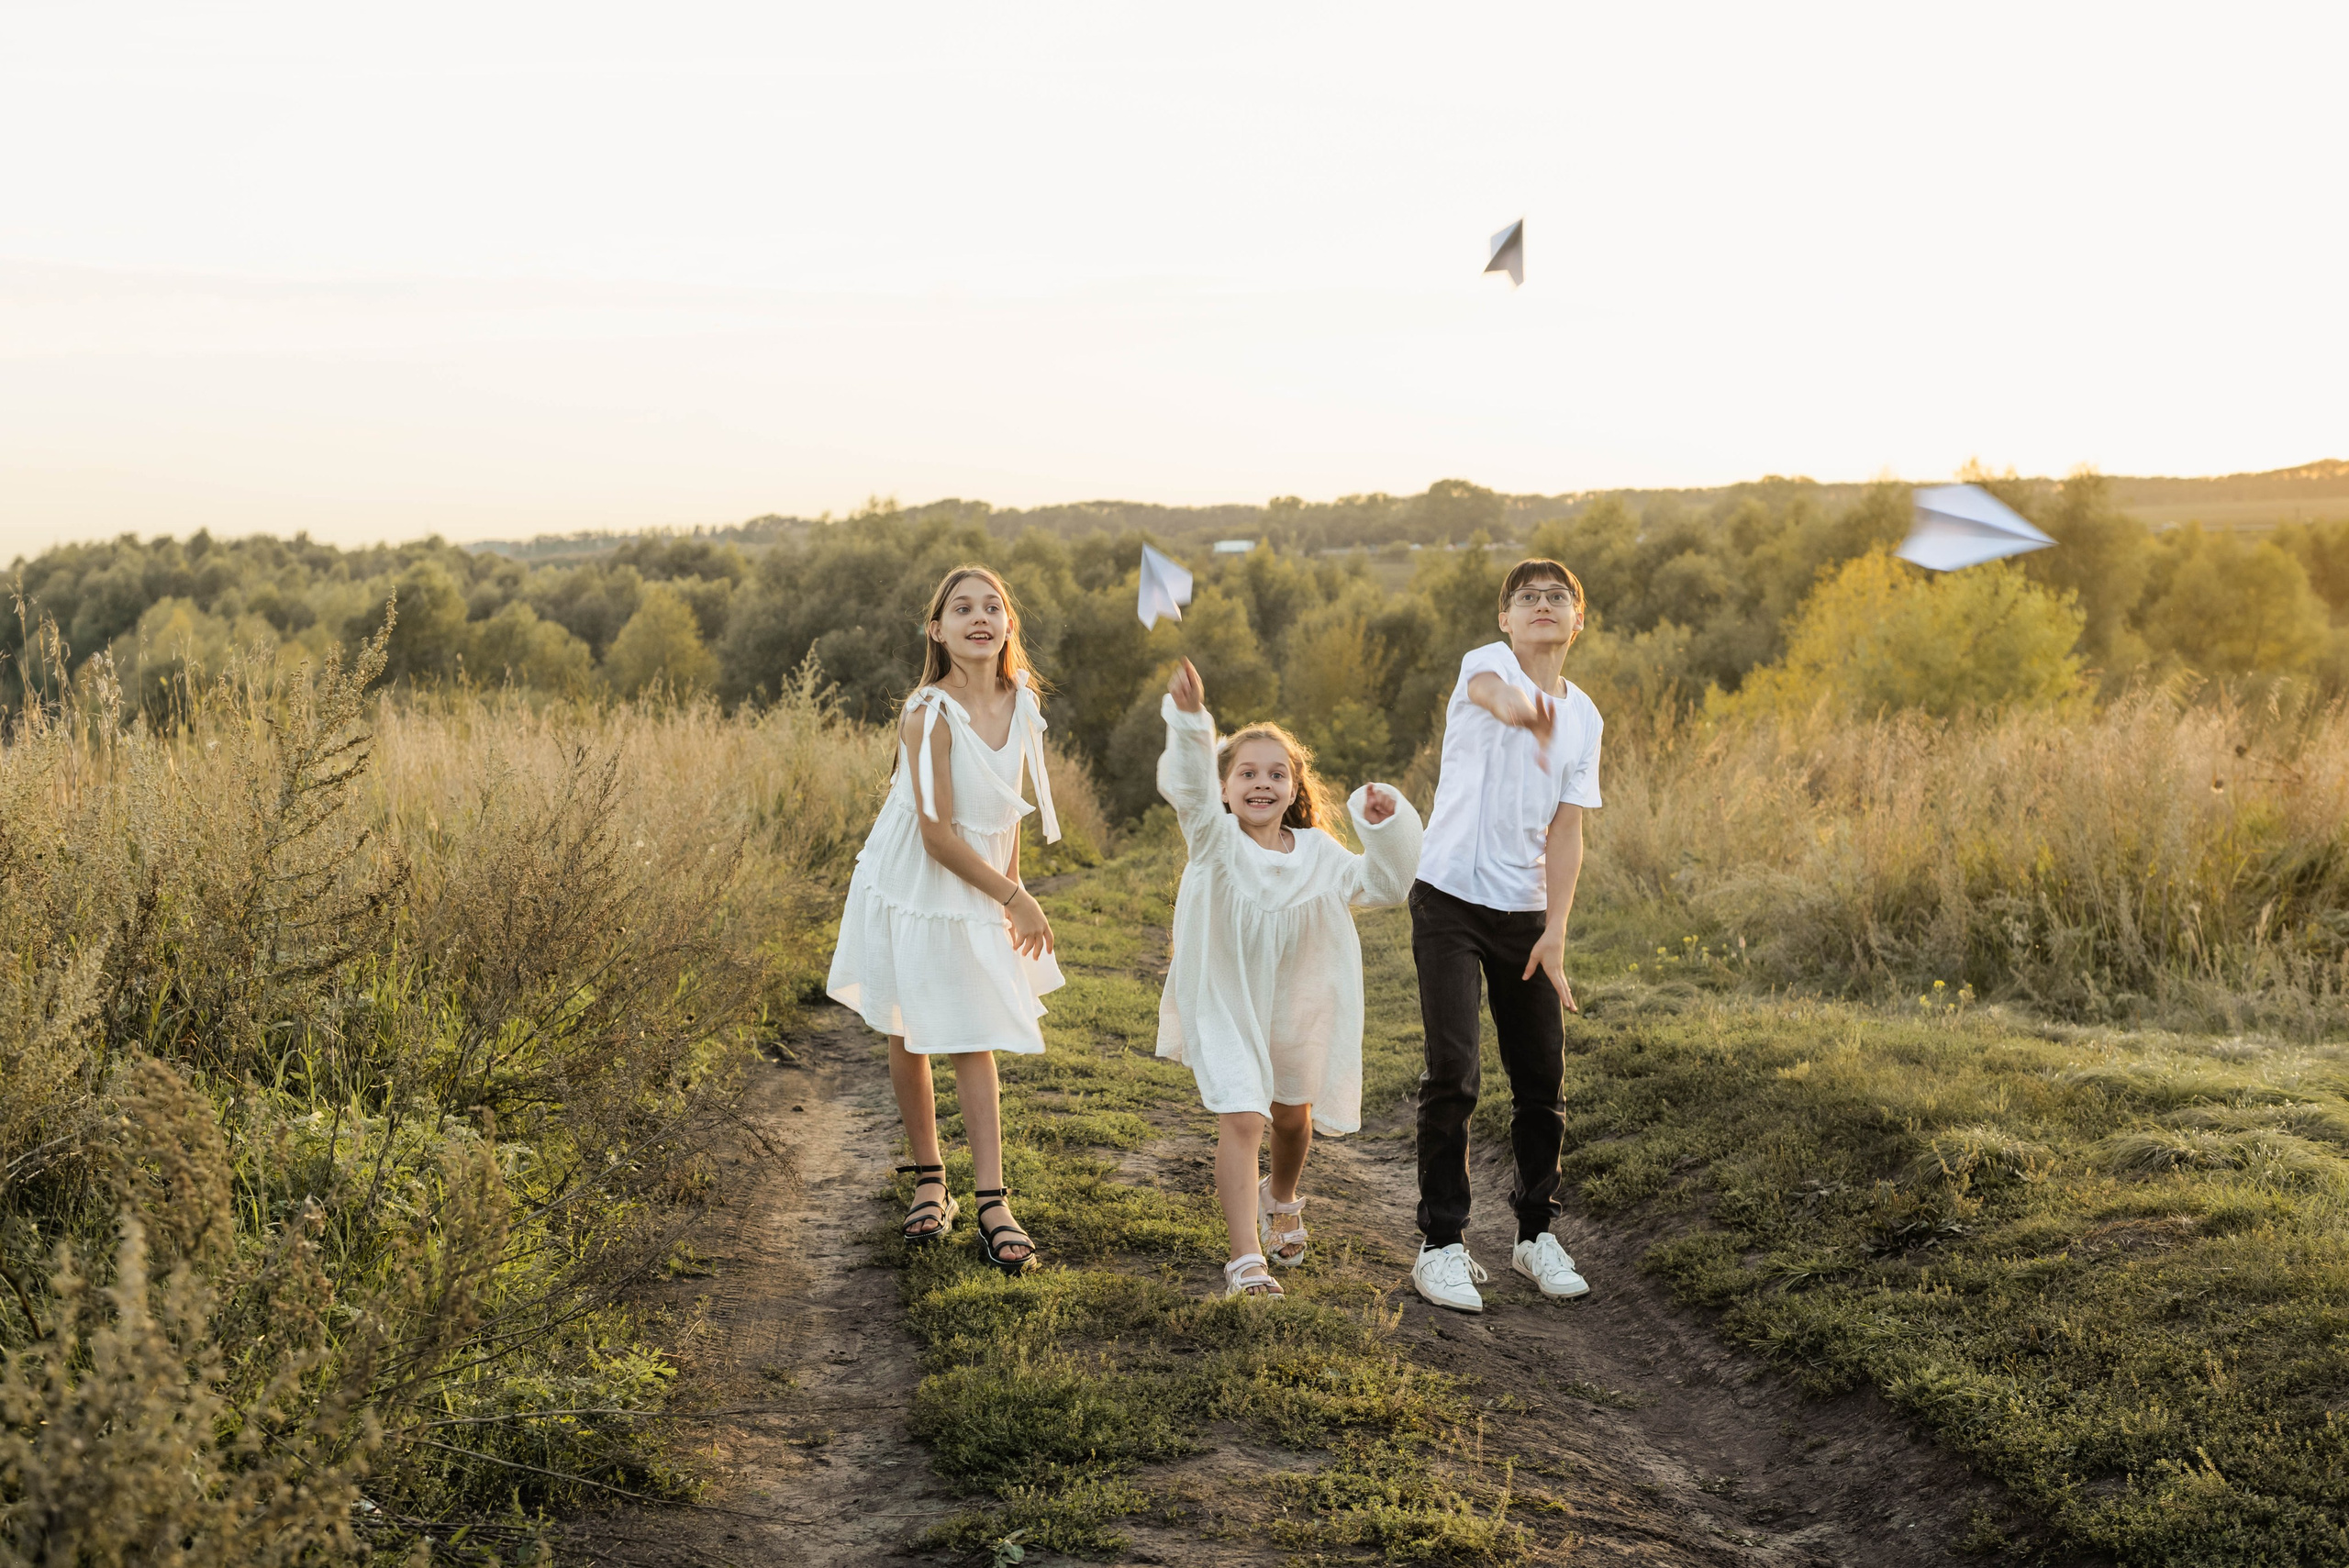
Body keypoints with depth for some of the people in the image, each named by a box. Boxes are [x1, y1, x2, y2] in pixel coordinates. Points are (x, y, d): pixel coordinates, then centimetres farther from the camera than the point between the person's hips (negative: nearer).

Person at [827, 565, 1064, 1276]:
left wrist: (1012, 887, 7)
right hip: (913, 889, -4)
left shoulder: (1020, 703, -6)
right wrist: (1016, 899, -16)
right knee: (909, 1036, 11)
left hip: (977, 891, 4)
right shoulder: (929, 716, -24)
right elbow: (938, 836, -23)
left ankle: (992, 1201, 5)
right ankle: (930, 1182, 28)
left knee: (975, 1039, 3)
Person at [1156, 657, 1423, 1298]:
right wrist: (1189, 721, -55)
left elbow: (1384, 884, -2)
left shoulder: (1317, 852, -8)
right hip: (1223, 1002, -4)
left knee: (1293, 1114, 23)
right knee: (1241, 1120, -19)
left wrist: (1388, 826, -19)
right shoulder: (1215, 838, -18)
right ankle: (1245, 1258, -17)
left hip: (1294, 1006, 4)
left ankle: (1281, 1199, 55)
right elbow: (1189, 787, -38)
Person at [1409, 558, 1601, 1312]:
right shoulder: (1486, 664, -6)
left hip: (1524, 911, 5)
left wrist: (1556, 930, -8)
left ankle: (1536, 1234, 25)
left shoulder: (1584, 718, 8)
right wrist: (1520, 707, -58)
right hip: (1450, 899, -5)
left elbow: (1565, 831, 3)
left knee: (1542, 1078, 8)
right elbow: (1493, 690, -34)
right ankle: (1441, 1243, 1)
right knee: (1452, 1074, -8)